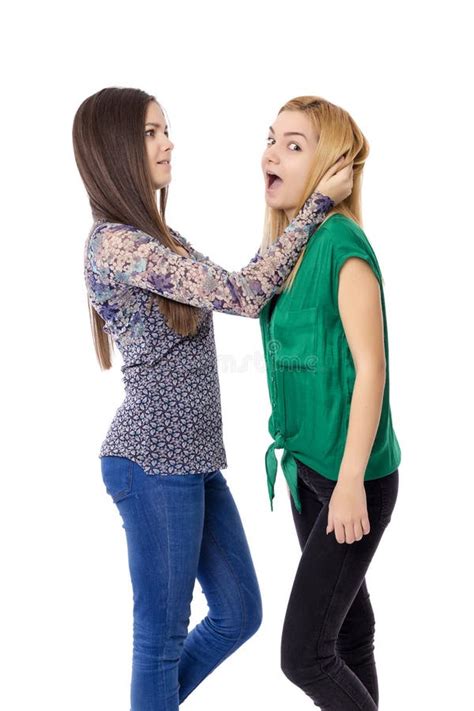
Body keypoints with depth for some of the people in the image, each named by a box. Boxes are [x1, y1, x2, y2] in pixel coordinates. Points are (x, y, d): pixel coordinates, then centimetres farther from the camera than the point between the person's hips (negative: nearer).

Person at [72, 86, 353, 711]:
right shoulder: (115, 243, -16)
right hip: (154, 462, -9)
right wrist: (318, 204, -12)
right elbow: (242, 295, -18)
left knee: (239, 613, 17)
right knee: (163, 635, 5)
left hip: (193, 458, 10)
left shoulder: (158, 238, 15)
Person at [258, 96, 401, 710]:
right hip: (306, 464, 8)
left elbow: (371, 367, -20)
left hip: (354, 475, -8)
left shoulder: (342, 244, -19)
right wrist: (294, 448, 15)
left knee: (304, 654, -4)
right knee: (348, 625, 20)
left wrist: (351, 482, -20)